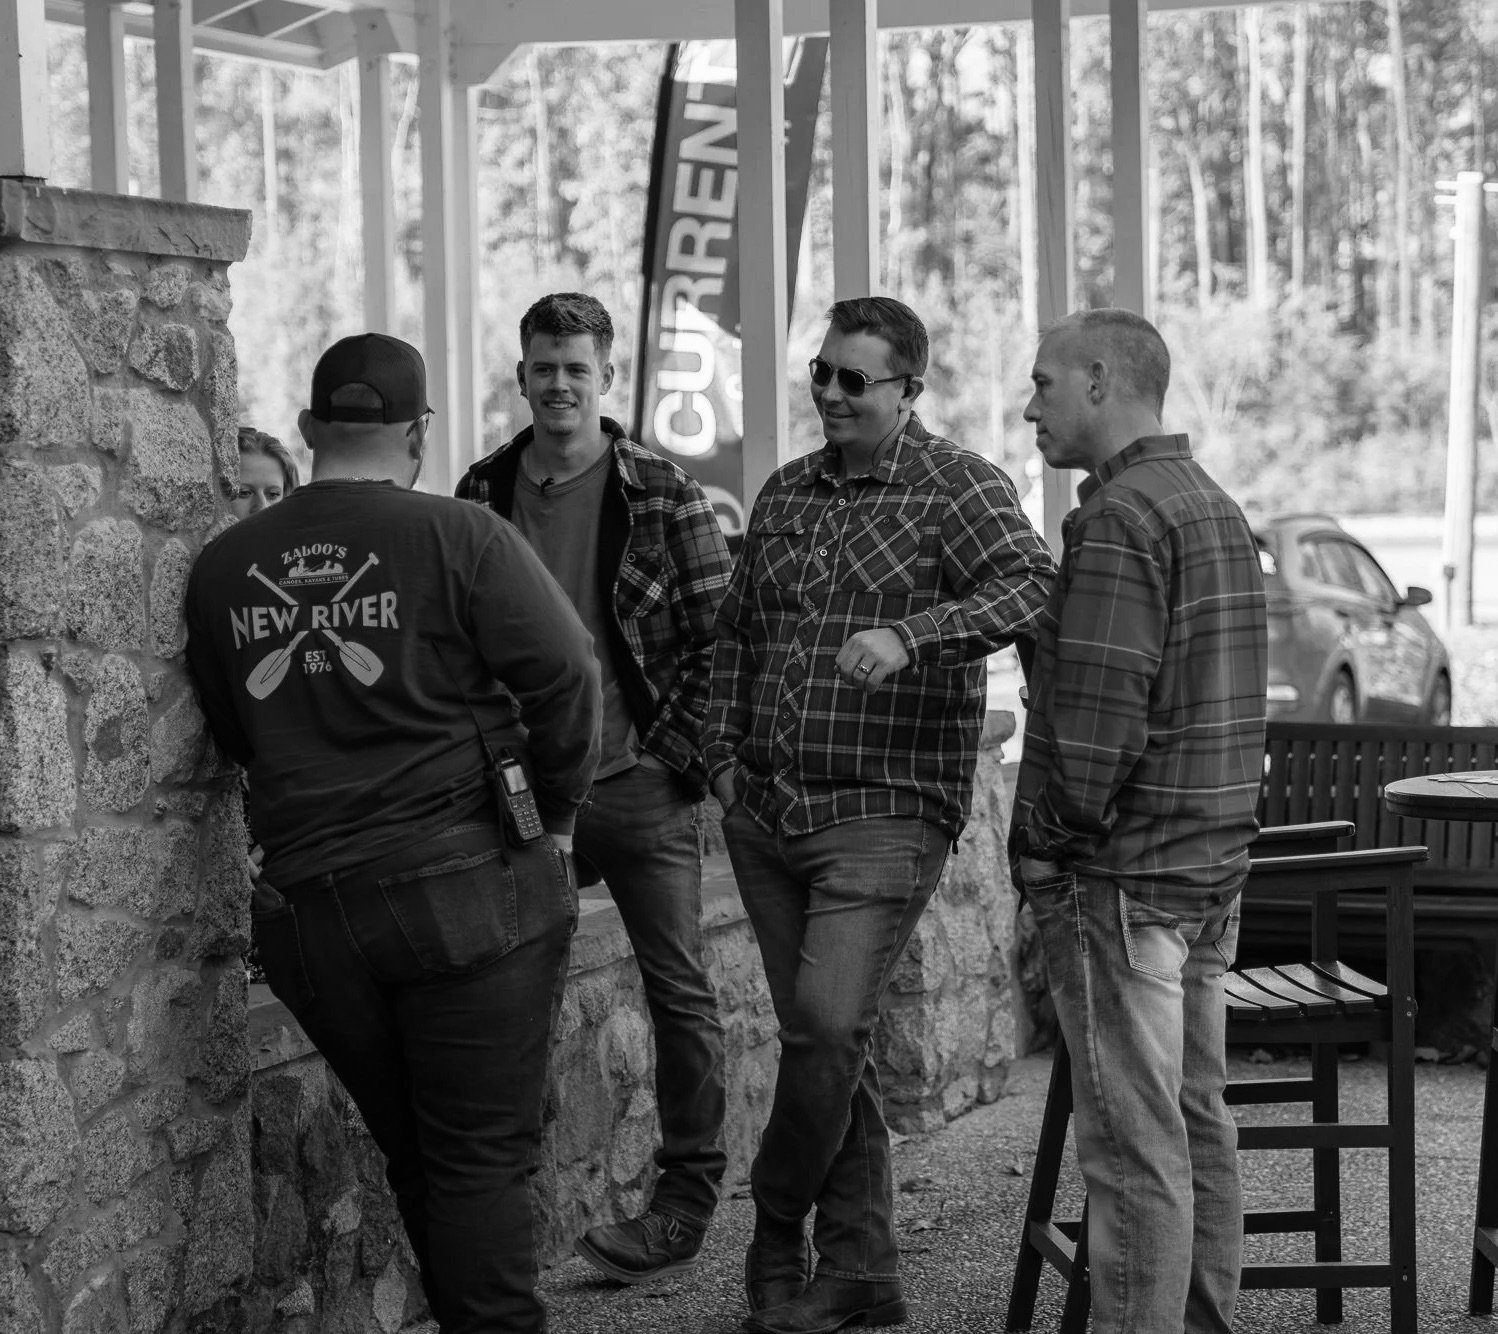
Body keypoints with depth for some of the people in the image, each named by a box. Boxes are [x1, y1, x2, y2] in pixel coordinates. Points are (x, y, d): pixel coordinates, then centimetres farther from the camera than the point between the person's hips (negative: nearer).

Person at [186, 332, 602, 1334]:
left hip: (308, 905, 4)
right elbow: (565, 680, -8)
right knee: (482, 1158, 1)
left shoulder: (224, 567, 6)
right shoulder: (461, 539, -8)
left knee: (417, 1158, 17)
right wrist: (552, 810, 7)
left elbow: (231, 734, 12)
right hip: (470, 889, -4)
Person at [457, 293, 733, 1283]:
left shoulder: (661, 493, -4)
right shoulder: (485, 493, 6)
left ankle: (688, 1201, 11)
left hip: (640, 783, -3)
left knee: (678, 989, 2)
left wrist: (678, 751, -10)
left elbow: (718, 634, -3)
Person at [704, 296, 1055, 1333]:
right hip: (766, 812, 6)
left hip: (886, 811, -6)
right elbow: (737, 633, 24)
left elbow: (1031, 588, -21)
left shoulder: (958, 487, -4)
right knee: (824, 1042, 9)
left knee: (829, 1025, -17)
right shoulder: (785, 495, 15)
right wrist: (725, 752, 13)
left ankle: (778, 1236, 3)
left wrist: (910, 635, -34)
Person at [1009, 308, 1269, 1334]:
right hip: (1211, 865, 10)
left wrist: (1051, 843, -10)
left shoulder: (1121, 518, -15)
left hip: (1122, 874, -10)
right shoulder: (1218, 509, 16)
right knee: (1196, 1122, 14)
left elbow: (1100, 710, -21)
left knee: (1134, 1142, -6)